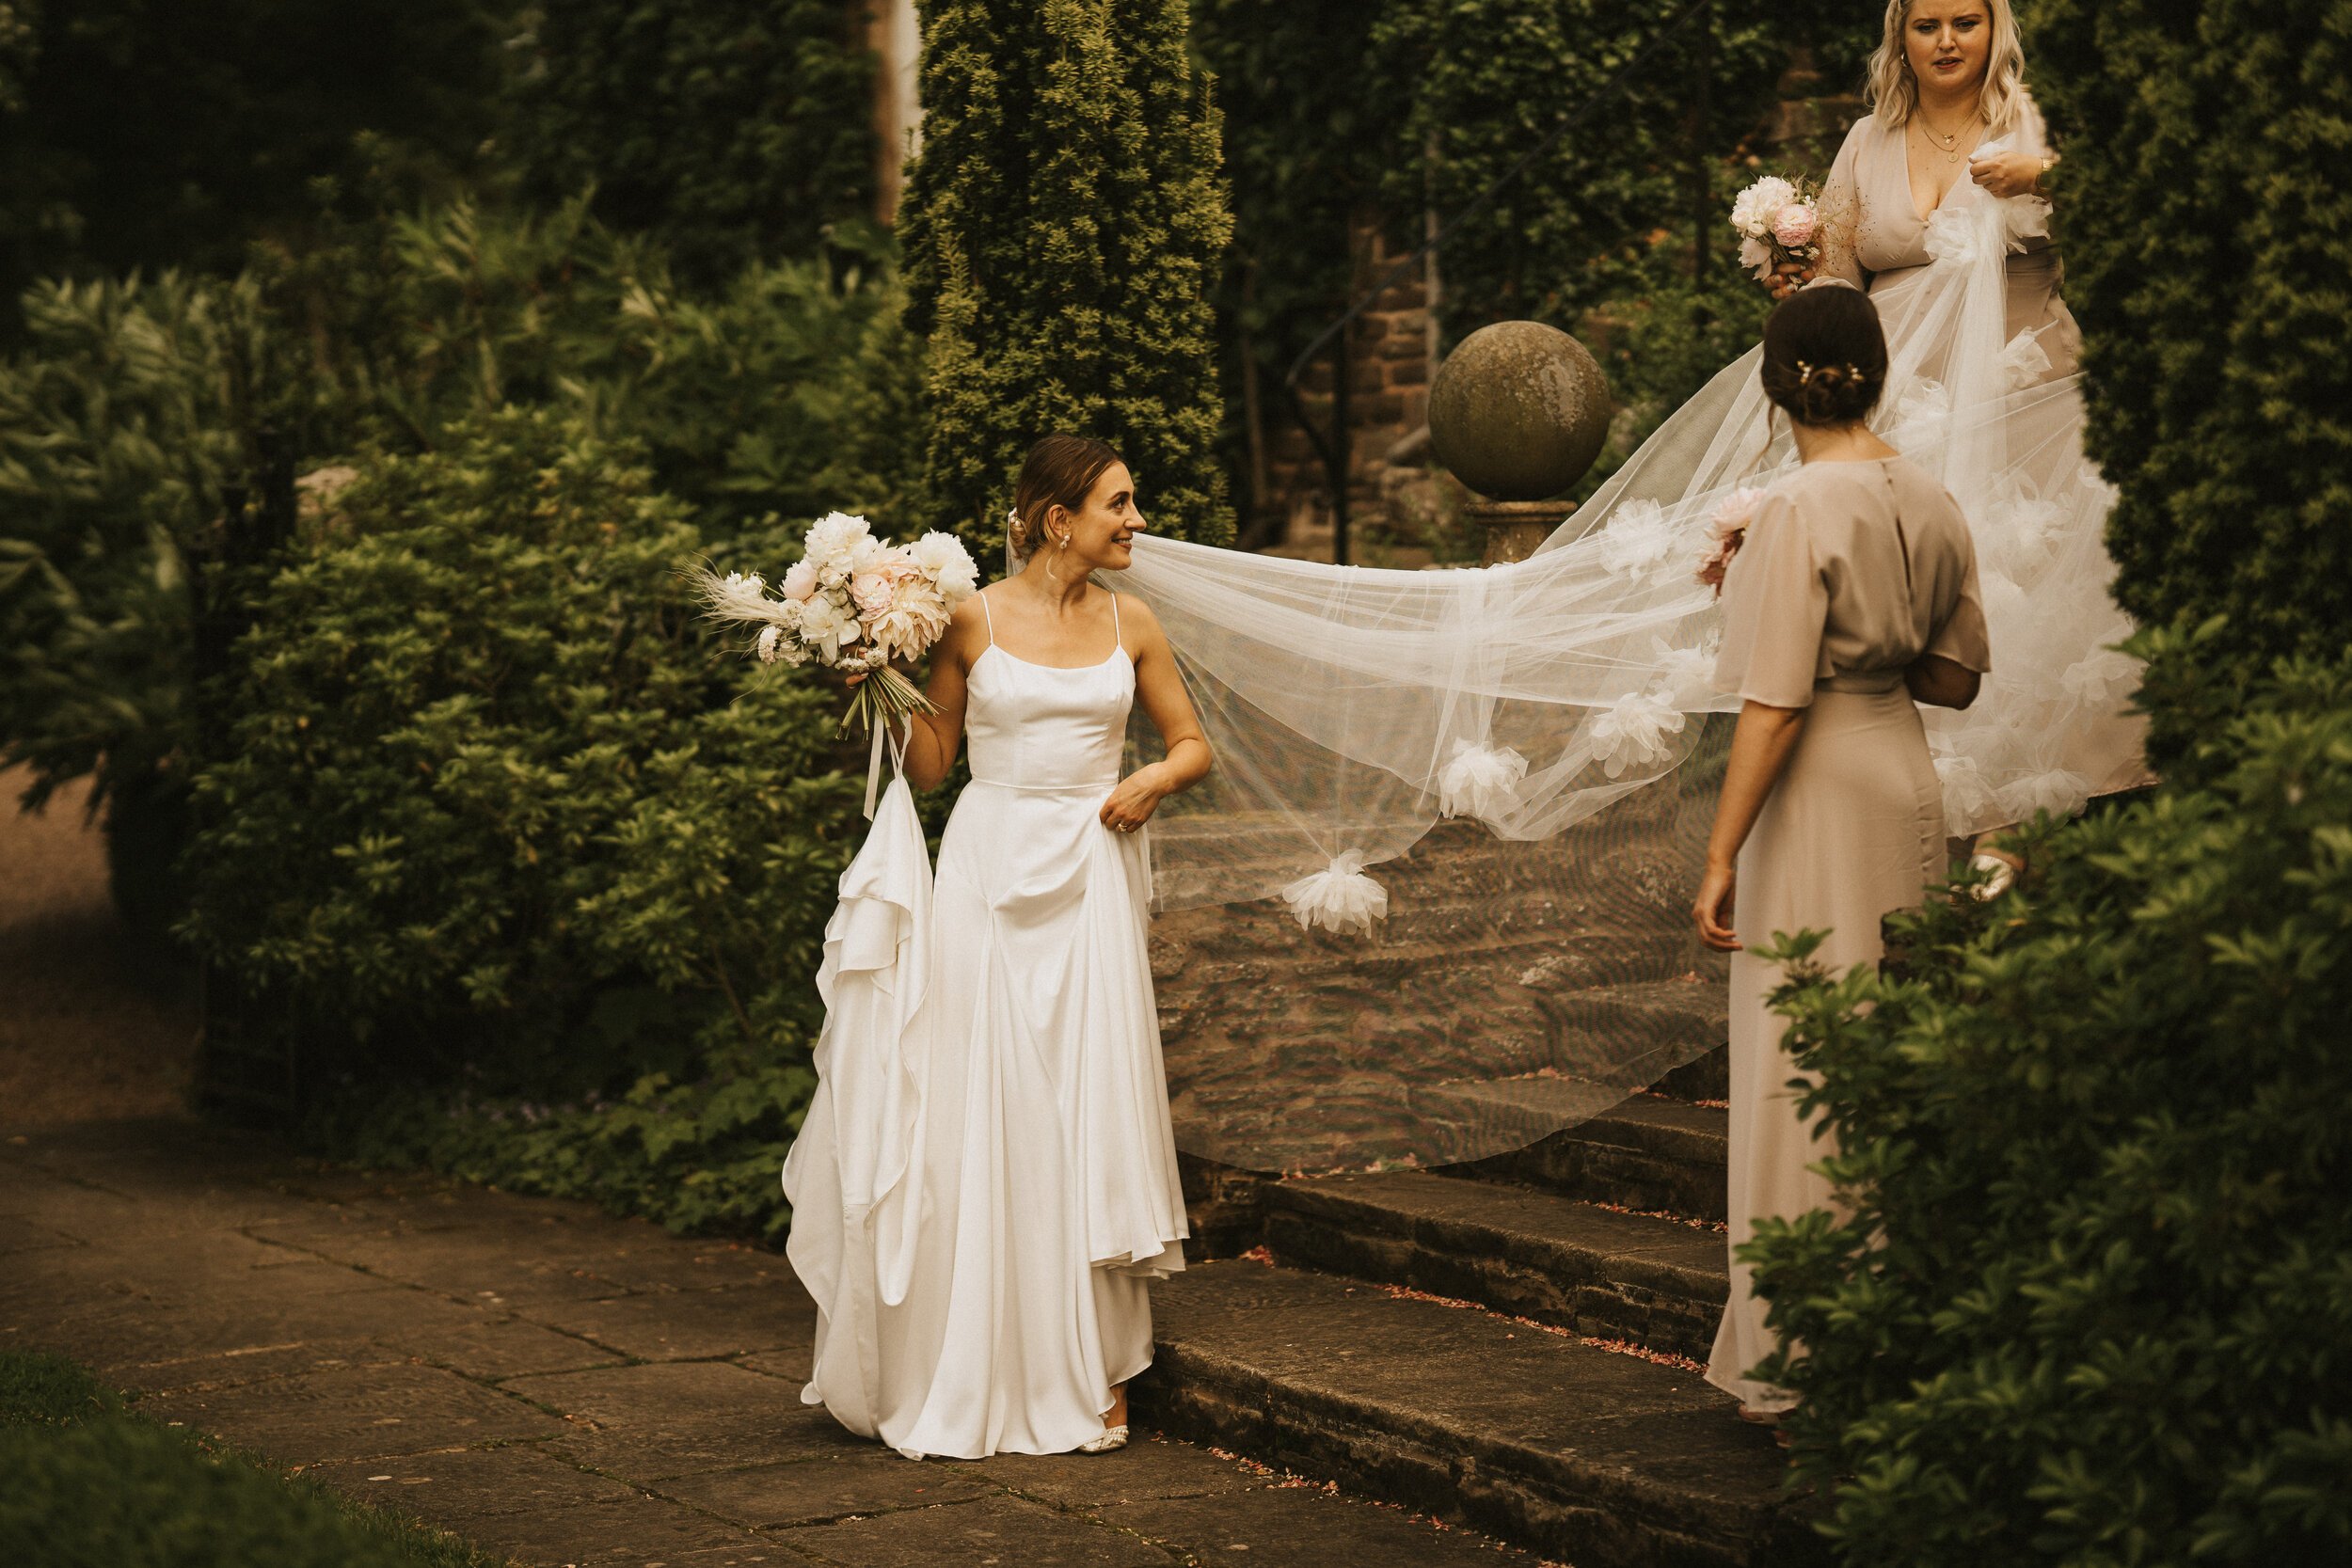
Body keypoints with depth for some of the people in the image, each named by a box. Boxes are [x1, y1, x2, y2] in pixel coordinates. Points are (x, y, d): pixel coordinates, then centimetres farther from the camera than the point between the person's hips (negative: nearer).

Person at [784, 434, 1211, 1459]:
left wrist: (1155, 780, -3)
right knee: (976, 1125, 0)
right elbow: (928, 765, 5)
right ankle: (972, 1381, 11)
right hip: (989, 875, -2)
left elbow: (1193, 744, 17)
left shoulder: (1129, 625, 8)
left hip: (1087, 886, 2)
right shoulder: (973, 621, 0)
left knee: (1089, 1122, -1)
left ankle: (1090, 1379, 8)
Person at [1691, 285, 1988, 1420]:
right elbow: (1954, 678, 11)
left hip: (1821, 797, -7)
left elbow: (1774, 708, -19)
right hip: (1909, 781, 7)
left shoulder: (1801, 510, -16)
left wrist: (1721, 856, -14)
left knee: (1804, 1076, -1)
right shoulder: (1929, 504, 5)